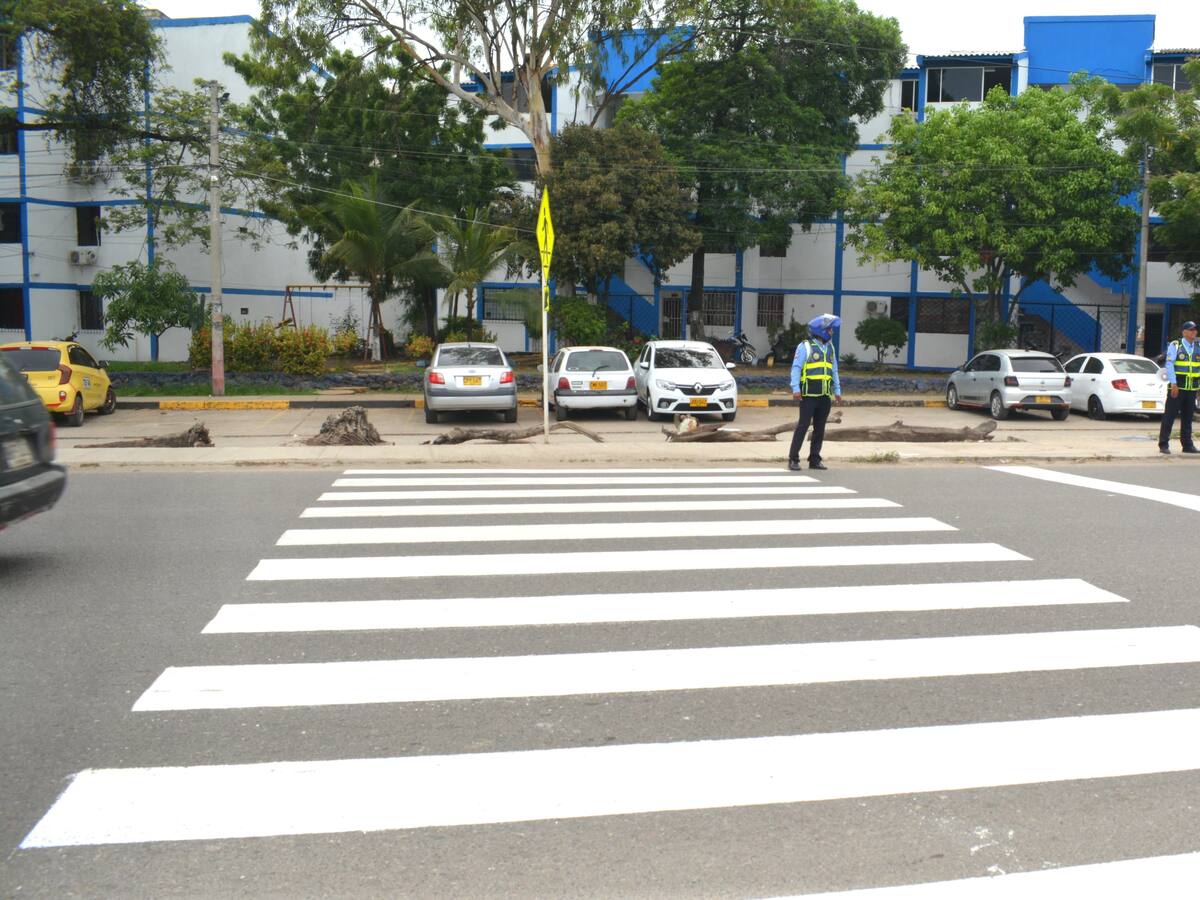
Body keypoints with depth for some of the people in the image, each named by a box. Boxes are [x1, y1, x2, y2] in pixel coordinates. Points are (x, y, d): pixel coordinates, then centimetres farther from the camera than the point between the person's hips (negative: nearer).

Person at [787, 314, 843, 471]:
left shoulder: (830, 348, 15)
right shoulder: (805, 347, -5)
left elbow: (834, 371, 21)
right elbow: (796, 368, -8)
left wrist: (837, 391, 17)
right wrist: (796, 389, -17)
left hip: (825, 396, 6)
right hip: (809, 395, -6)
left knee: (819, 429, 8)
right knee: (803, 426, -6)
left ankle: (815, 460, 15)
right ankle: (793, 459, -1)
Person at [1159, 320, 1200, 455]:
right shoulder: (1174, 346, -3)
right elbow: (1169, 365, -9)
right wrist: (1173, 384, -16)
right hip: (1176, 387, -5)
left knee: (1188, 417, 10)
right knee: (1169, 416, -4)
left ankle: (1187, 445, 17)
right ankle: (1163, 444, 0)